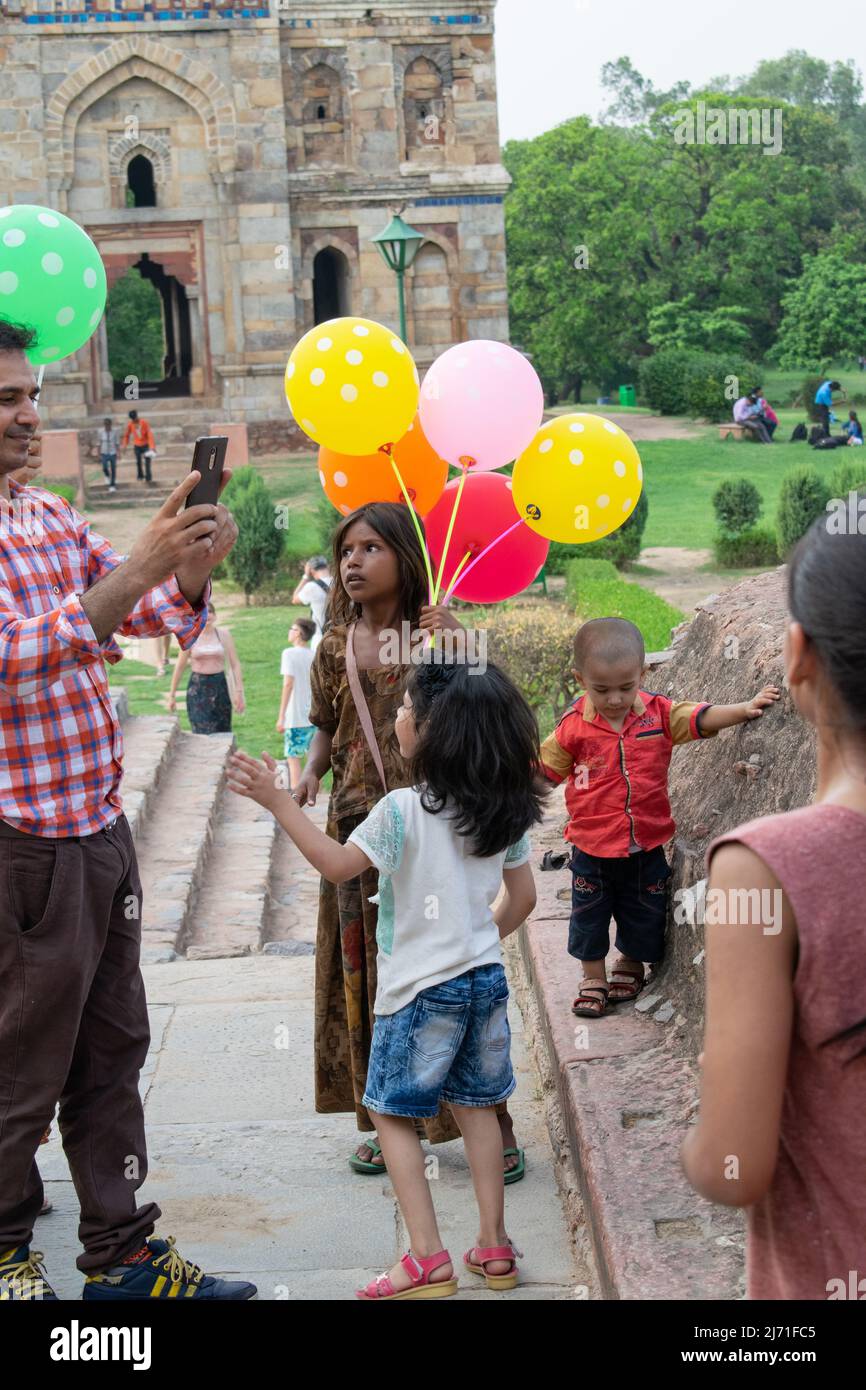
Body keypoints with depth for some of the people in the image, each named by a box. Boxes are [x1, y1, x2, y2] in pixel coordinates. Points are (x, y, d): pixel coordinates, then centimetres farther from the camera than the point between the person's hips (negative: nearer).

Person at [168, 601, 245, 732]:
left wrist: (239, 692, -3)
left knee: (222, 732, 5)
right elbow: (179, 667, 7)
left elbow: (235, 664, 4)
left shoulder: (224, 634, 3)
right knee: (203, 734, -11)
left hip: (220, 687, 2)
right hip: (197, 688, -2)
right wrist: (172, 695, 8)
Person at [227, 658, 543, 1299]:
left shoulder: (403, 810, -19)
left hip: (422, 987, -6)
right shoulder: (506, 810, 0)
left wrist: (276, 799, -7)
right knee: (477, 1107, 17)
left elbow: (337, 864, -9)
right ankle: (494, 1246, 21)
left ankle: (429, 1259, 2)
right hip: (487, 979, 6)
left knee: (394, 1113, 6)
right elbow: (523, 897, 8)